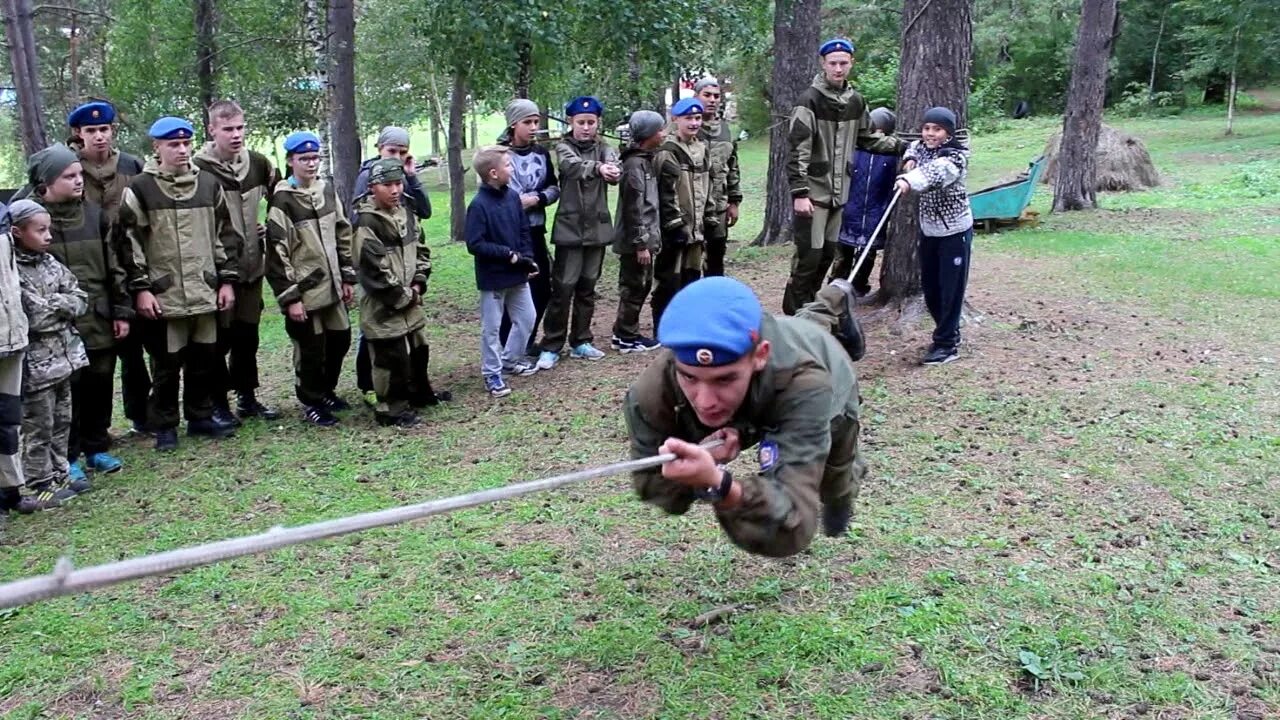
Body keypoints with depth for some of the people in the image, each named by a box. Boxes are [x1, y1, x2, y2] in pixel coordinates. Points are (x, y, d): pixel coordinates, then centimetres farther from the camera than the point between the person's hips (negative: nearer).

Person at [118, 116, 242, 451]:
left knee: (204, 358, 11)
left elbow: (225, 234, 13)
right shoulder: (140, 189, -3)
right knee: (167, 363, 3)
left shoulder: (208, 184, 9)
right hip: (163, 295, -4)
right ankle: (164, 426, 17)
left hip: (205, 291, 4)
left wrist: (227, 279, 8)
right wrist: (140, 288, -9)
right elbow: (130, 242, -4)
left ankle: (201, 417, 26)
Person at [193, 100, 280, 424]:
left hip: (251, 265, 5)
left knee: (248, 335, 14)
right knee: (219, 338, 4)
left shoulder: (258, 163, 4)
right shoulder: (198, 169, -13)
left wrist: (271, 227, 11)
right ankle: (218, 403, 16)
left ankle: (247, 397, 26)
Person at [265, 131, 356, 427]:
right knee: (311, 348, 3)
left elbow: (343, 235, 14)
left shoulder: (326, 189, 7)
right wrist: (289, 297, -16)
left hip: (331, 285, 6)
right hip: (304, 290, -6)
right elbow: (278, 252, -14)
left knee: (340, 339, 14)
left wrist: (348, 277, 11)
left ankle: (326, 391, 35)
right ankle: (311, 402, 21)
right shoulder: (283, 199, -13)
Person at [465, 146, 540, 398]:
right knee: (491, 327, 5)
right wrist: (508, 254, -21)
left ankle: (510, 360, 35)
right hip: (492, 277, -7)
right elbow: (474, 244, -20)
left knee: (526, 317, 16)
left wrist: (528, 258, -4)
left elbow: (525, 230, 9)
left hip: (517, 273, 7)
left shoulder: (513, 196, 1)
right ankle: (492, 373, 17)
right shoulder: (478, 205, -18)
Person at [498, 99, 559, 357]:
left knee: (541, 289, 12)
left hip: (535, 231, 6)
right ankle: (507, 348, 10)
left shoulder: (541, 153, 8)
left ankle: (527, 342, 28)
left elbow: (554, 188, 11)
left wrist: (537, 199, -7)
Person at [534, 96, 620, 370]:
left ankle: (580, 342, 22)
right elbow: (572, 165, -23)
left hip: (597, 227, 3)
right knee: (563, 288, -4)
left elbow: (615, 172, -14)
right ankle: (551, 346, 4)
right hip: (569, 228, -3)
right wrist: (598, 167, -44)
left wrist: (613, 171, -40)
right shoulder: (564, 147, 0)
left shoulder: (604, 149, 8)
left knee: (587, 287, 11)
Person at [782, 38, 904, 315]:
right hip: (813, 191, -7)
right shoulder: (810, 100, -12)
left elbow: (866, 139, 22)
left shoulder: (855, 101, 8)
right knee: (809, 255, -8)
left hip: (837, 191, 7)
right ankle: (795, 314, 5)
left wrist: (902, 147, 16)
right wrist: (799, 192, -22)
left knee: (827, 253, 12)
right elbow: (797, 149, -16)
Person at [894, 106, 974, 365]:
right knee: (930, 287, 13)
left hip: (954, 230, -7)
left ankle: (947, 344, 3)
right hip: (929, 228, 7)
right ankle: (948, 332, 31)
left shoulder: (955, 156, -18)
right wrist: (911, 159, 5)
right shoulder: (923, 148, 4)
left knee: (951, 288, -4)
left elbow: (936, 172, -40)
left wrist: (909, 181, -59)